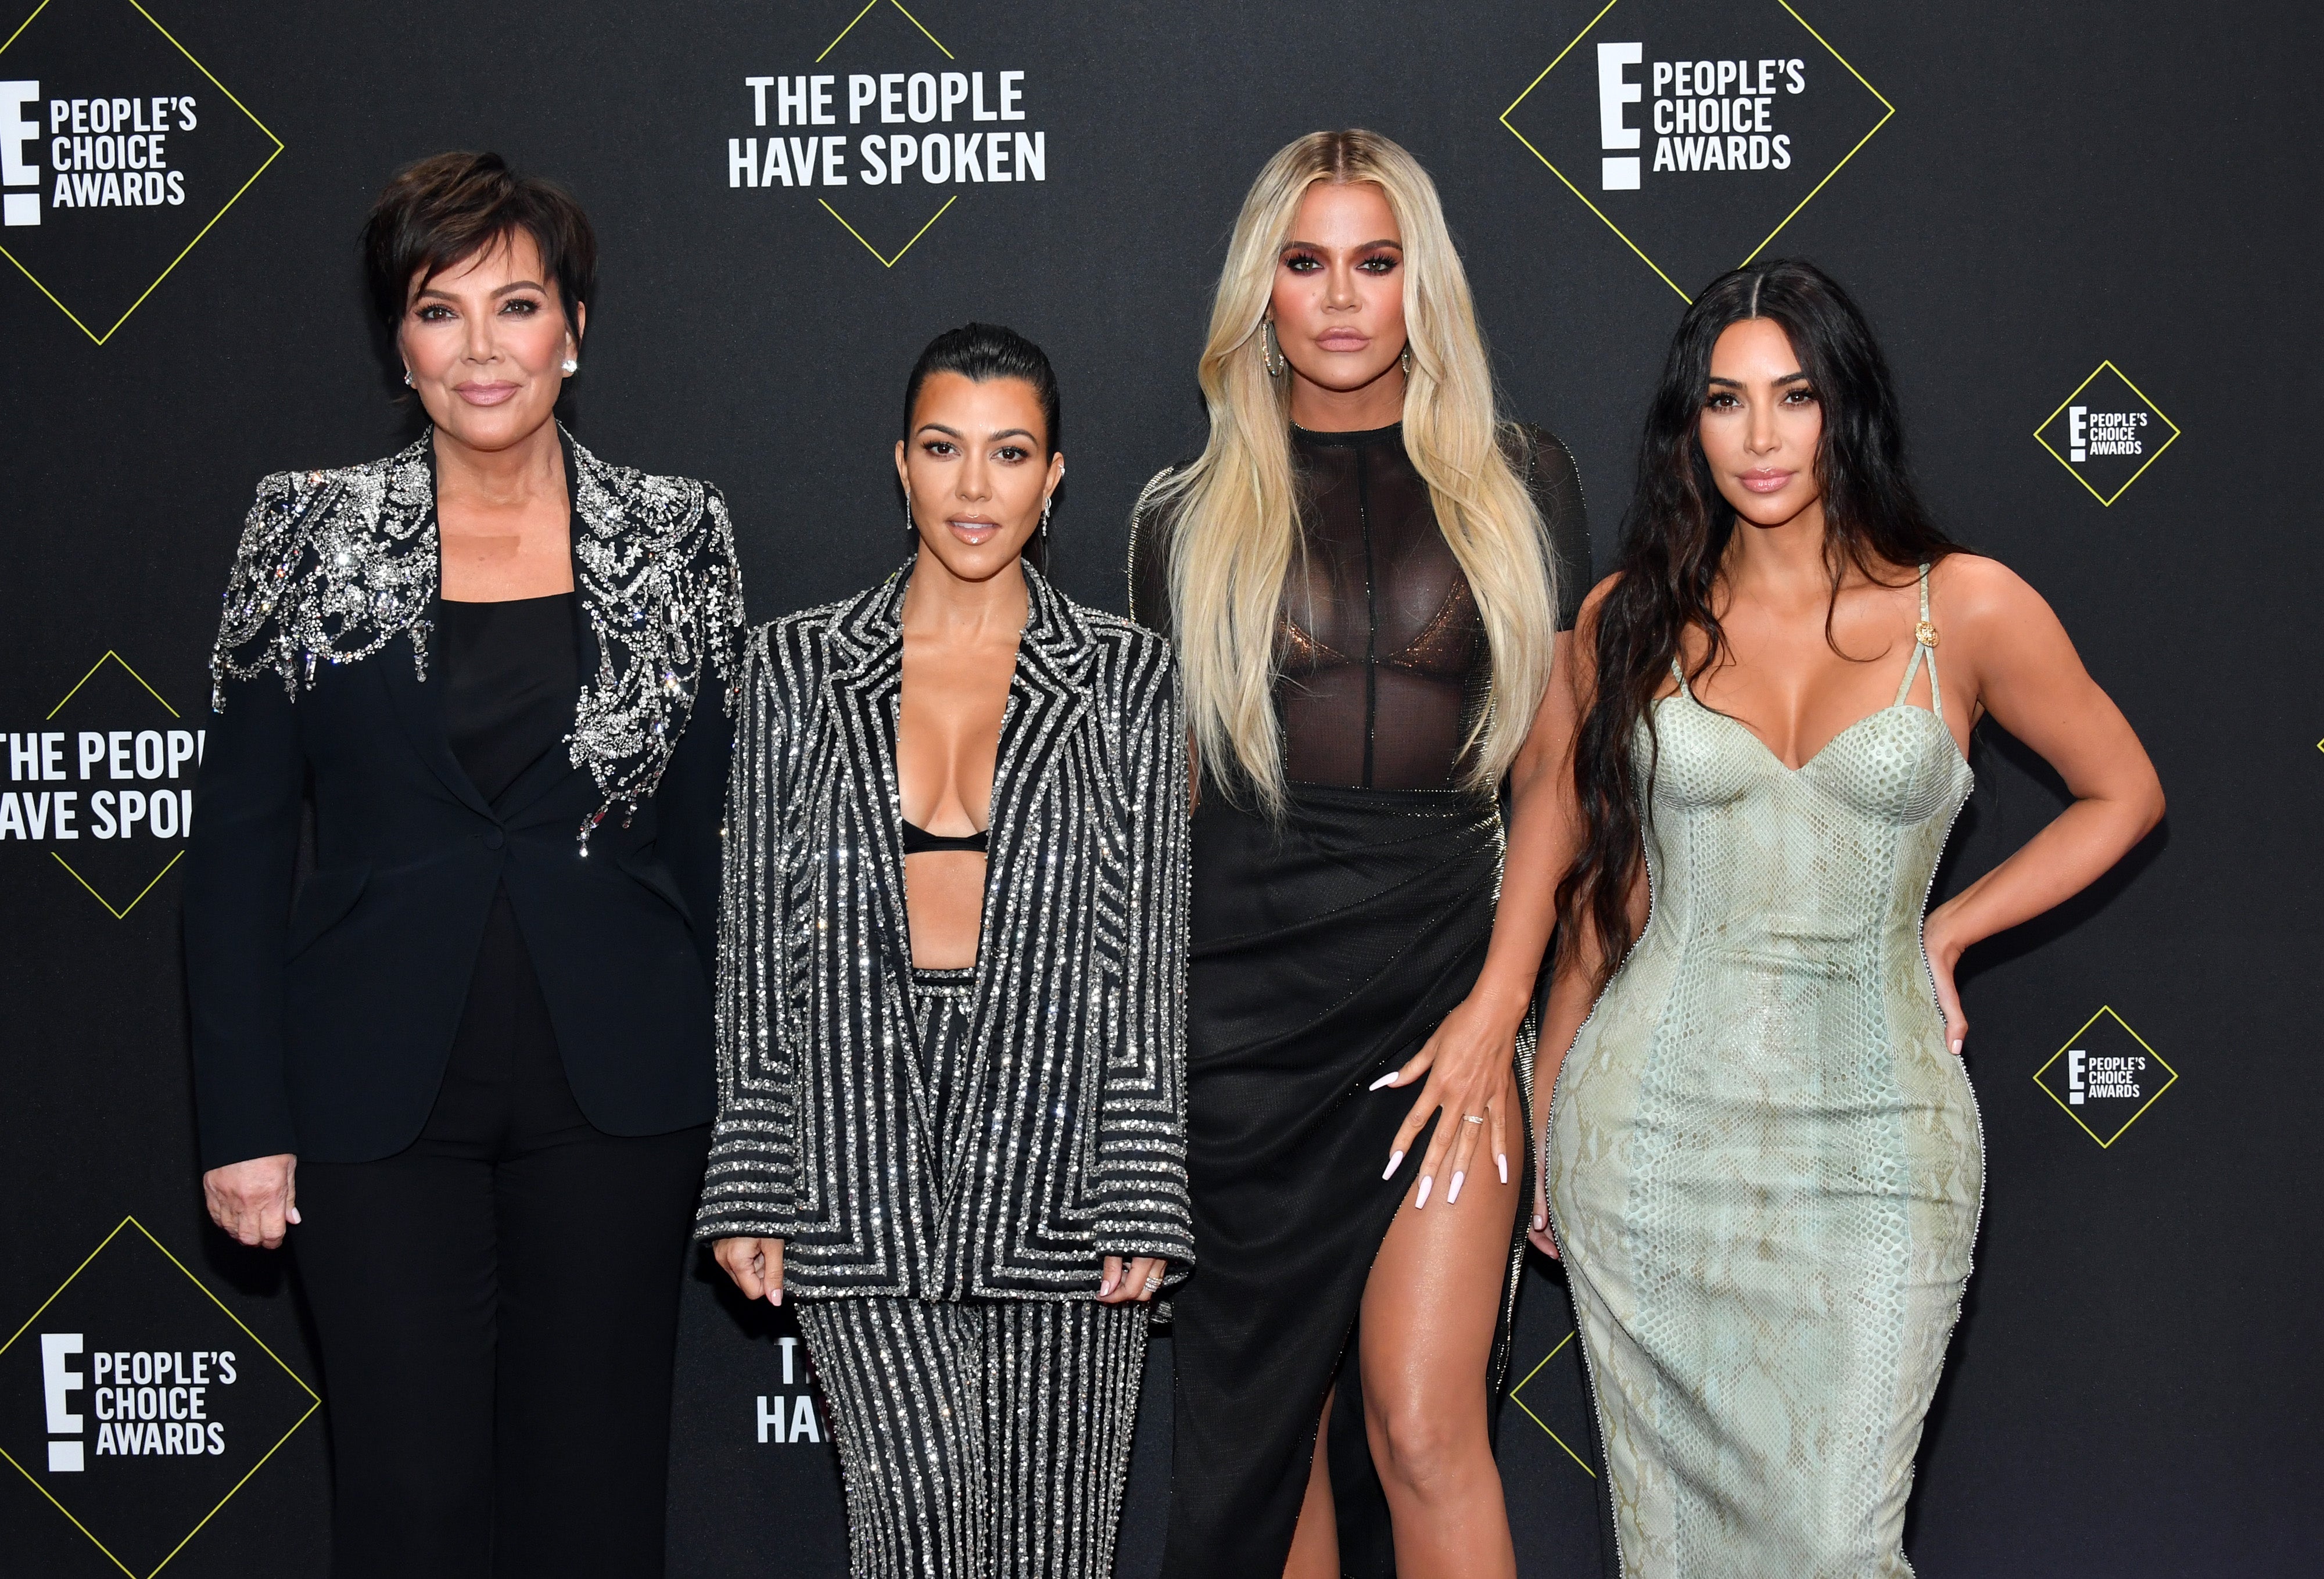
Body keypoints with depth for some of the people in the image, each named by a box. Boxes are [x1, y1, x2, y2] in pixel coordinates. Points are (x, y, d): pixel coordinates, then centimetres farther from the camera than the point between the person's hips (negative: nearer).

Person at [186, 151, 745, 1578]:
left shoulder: (678, 536, 3)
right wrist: (245, 1122, -3)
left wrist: (737, 1110, 2)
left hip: (616, 1092, 1)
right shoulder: (310, 532, 1)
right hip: (380, 1100, 0)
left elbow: (721, 840, 6)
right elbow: (239, 846, 2)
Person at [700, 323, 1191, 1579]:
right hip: (859, 1156, 0)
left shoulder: (1126, 677, 5)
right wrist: (748, 1189, 2)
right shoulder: (799, 665, 7)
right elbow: (754, 942, 8)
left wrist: (1144, 1201, -4)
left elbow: (1151, 953, 3)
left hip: (1055, 1139, 0)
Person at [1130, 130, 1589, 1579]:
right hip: (1243, 995, 1)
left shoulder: (1518, 484, 8)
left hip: (1449, 981, -1)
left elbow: (1550, 769, 6)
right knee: (1271, 1424, 7)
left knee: (1423, 1421, -11)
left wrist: (1498, 1005, -5)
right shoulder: (1190, 520, 9)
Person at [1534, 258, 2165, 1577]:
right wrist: (1543, 1124, 13)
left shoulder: (1968, 609, -1)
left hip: (1874, 1134, -1)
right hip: (1656, 1123, 2)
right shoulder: (1631, 621, 4)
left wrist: (1947, 927, 4)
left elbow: (2124, 796, 14)